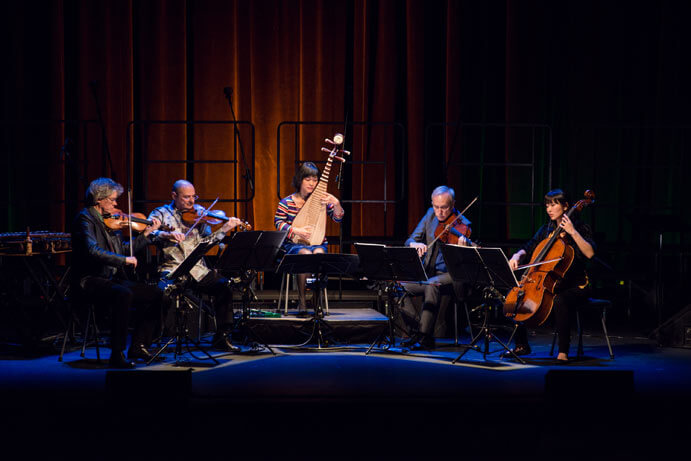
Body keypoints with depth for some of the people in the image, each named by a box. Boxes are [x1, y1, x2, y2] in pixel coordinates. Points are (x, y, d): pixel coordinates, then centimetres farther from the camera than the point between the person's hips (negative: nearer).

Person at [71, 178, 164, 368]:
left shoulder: (110, 220, 16)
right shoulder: (85, 219, -9)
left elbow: (124, 249, 23)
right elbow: (92, 251, -25)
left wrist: (146, 233, 18)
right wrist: (124, 260, -23)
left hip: (113, 280, 9)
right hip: (91, 281, -9)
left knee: (155, 294, -2)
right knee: (123, 295, -36)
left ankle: (138, 346, 3)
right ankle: (117, 355, -30)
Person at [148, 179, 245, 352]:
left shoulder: (199, 212, 15)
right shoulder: (161, 213, 7)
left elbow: (205, 242, 6)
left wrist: (224, 229, -9)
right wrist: (167, 234, -28)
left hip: (197, 269, 3)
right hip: (172, 268, -3)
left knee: (224, 286, -18)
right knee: (163, 291, -32)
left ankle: (222, 337, -4)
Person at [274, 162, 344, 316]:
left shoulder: (321, 200, 7)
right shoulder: (287, 202, 2)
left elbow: (337, 218, 0)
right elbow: (278, 223, -4)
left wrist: (336, 203, -20)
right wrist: (297, 231, -19)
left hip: (317, 244, 2)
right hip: (294, 245, -1)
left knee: (319, 254, -34)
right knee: (306, 255, -35)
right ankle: (302, 301, -27)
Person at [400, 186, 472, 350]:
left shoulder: (462, 225, -10)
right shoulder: (430, 215, 6)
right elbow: (410, 241, 5)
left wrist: (464, 247, -41)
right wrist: (415, 244, -20)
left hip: (450, 275, -6)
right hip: (427, 272, 6)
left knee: (432, 284, -36)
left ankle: (426, 337, -28)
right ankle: (418, 330, -3)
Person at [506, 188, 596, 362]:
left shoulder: (579, 227, -5)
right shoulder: (546, 229, 13)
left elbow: (589, 253, -21)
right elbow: (528, 248, 14)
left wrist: (573, 232, -26)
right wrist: (517, 256, -7)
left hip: (576, 286, -7)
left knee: (559, 300, -39)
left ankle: (563, 350, -31)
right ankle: (522, 345, 5)